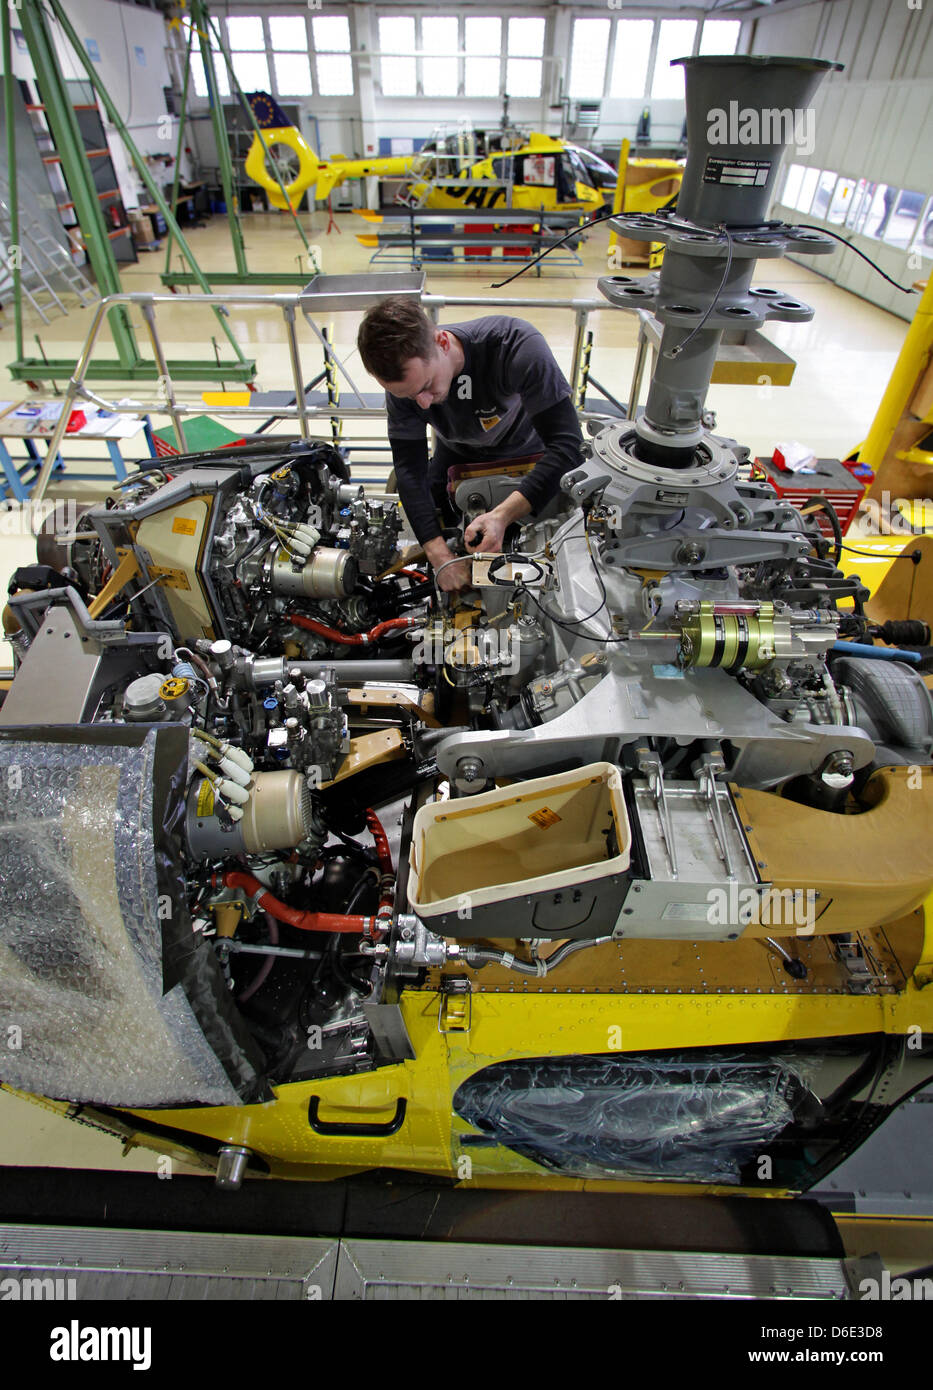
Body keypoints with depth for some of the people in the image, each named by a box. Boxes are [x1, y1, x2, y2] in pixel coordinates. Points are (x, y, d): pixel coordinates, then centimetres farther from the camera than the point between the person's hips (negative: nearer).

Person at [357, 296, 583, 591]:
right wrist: (440, 556, -36)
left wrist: (503, 515, -52)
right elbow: (410, 470, -24)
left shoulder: (516, 344, -40)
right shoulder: (404, 378, -28)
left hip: (526, 453, -2)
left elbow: (566, 442, -41)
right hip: (458, 455, 3)